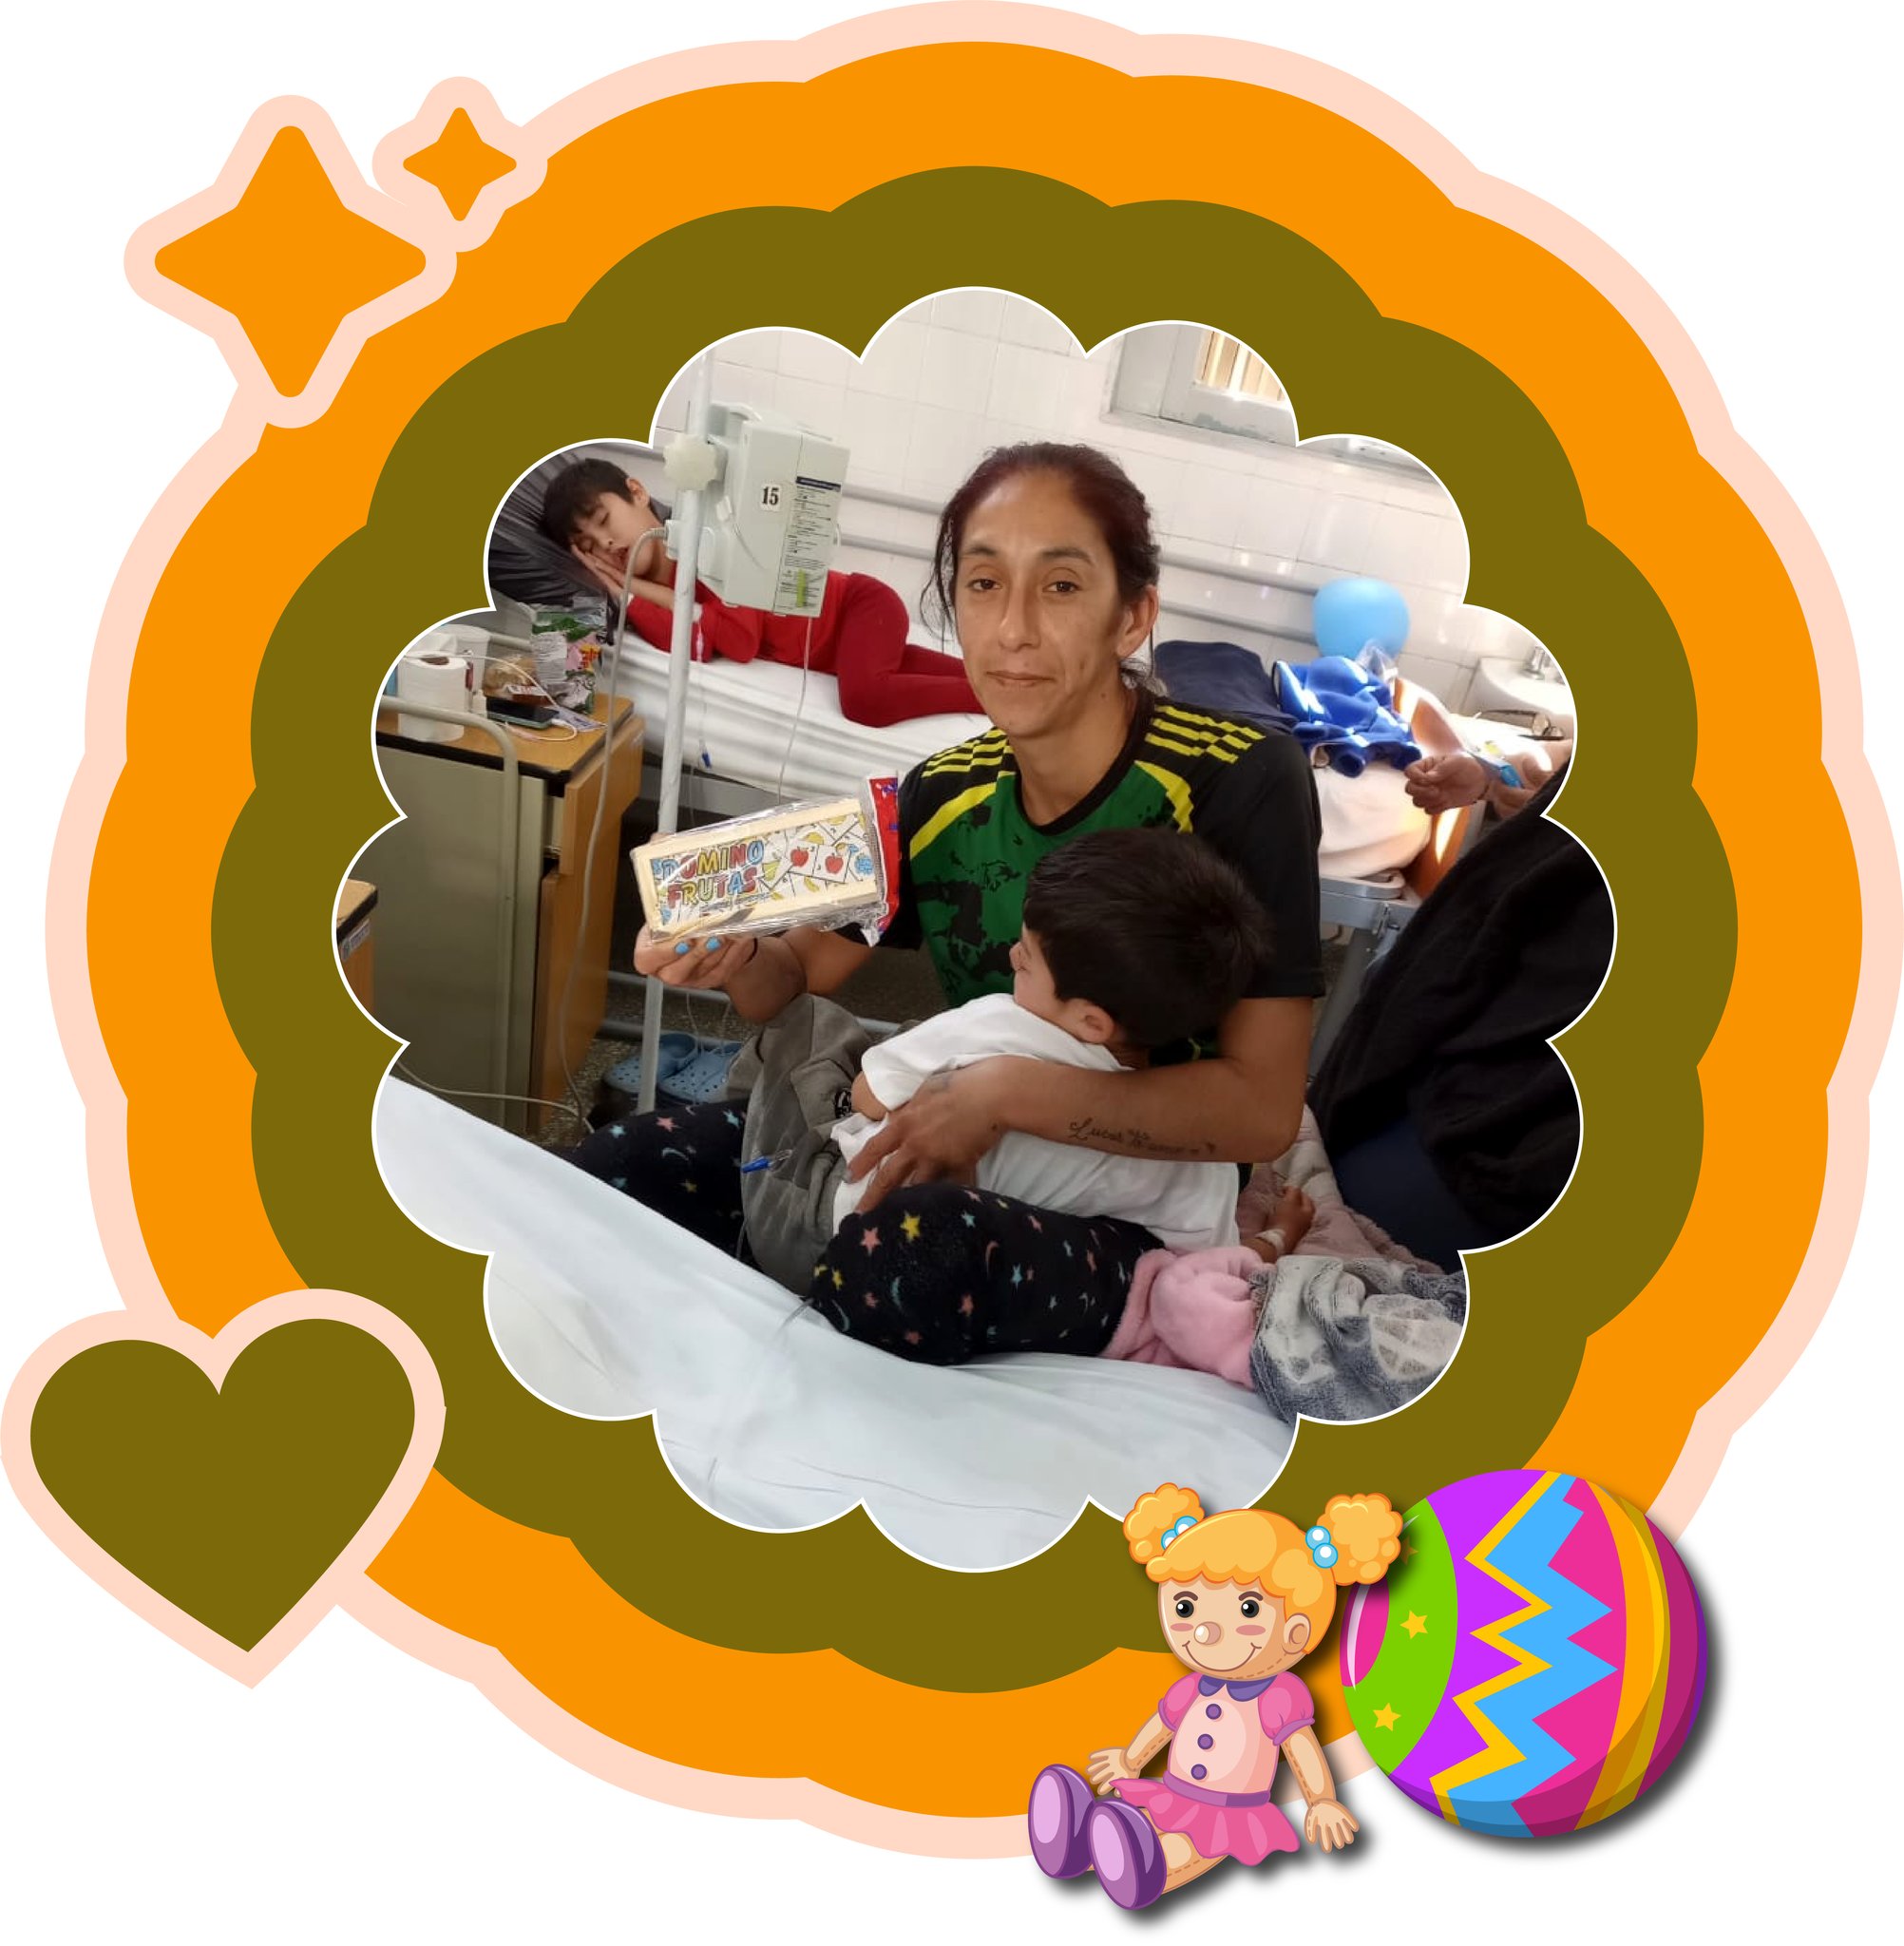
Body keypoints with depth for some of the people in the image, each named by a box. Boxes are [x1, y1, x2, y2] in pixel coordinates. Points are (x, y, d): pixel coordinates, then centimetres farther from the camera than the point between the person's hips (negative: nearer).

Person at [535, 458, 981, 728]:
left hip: (861, 603, -7)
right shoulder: (654, 593, -1)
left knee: (865, 698, -31)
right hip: (831, 651, 7)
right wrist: (623, 593, -25)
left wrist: (647, 591, -22)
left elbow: (740, 638, -30)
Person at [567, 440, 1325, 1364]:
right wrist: (736, 958, -15)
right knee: (613, 1171, -8)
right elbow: (803, 969, 9)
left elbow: (1261, 1108, -20)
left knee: (911, 1242, -36)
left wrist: (1007, 1090, -29)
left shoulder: (1243, 778, -17)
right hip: (968, 1168, 5)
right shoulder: (942, 794, -2)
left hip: (1141, 1216, -4)